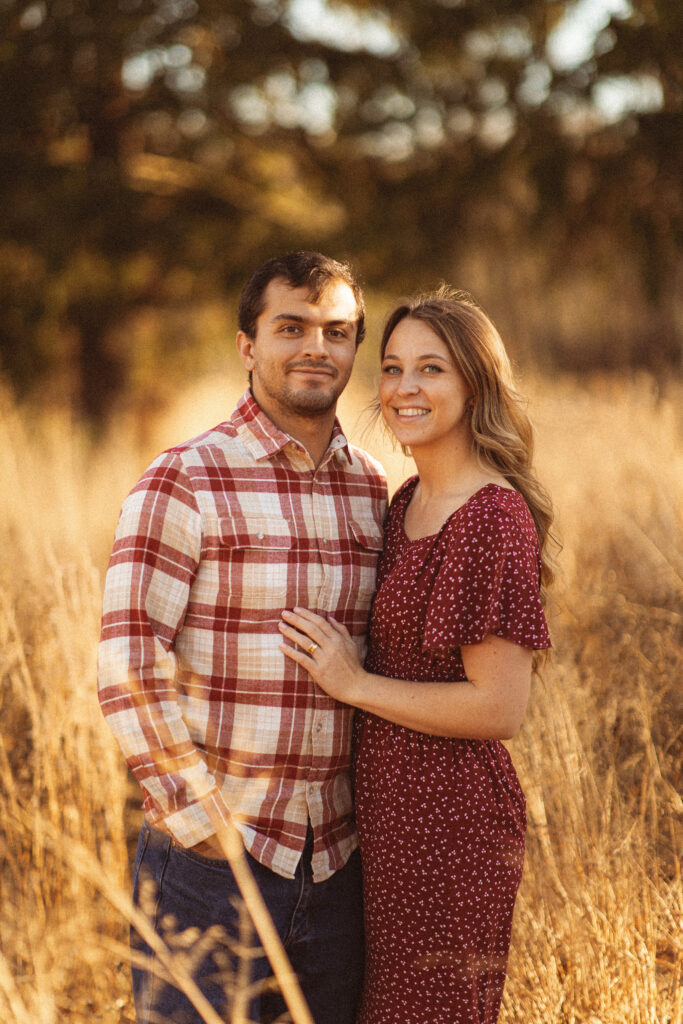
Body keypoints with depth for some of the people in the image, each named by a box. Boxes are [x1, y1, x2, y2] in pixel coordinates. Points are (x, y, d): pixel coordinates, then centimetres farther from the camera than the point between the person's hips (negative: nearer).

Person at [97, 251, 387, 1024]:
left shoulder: (372, 489, 8)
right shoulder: (185, 483, -10)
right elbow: (129, 667, -13)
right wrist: (199, 822, -13)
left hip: (337, 863, 6)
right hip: (211, 864, -5)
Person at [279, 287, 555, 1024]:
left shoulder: (494, 517, -18)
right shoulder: (408, 502, 9)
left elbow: (499, 708, -21)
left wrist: (354, 683, -16)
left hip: (449, 822, -9)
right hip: (393, 811, 9)